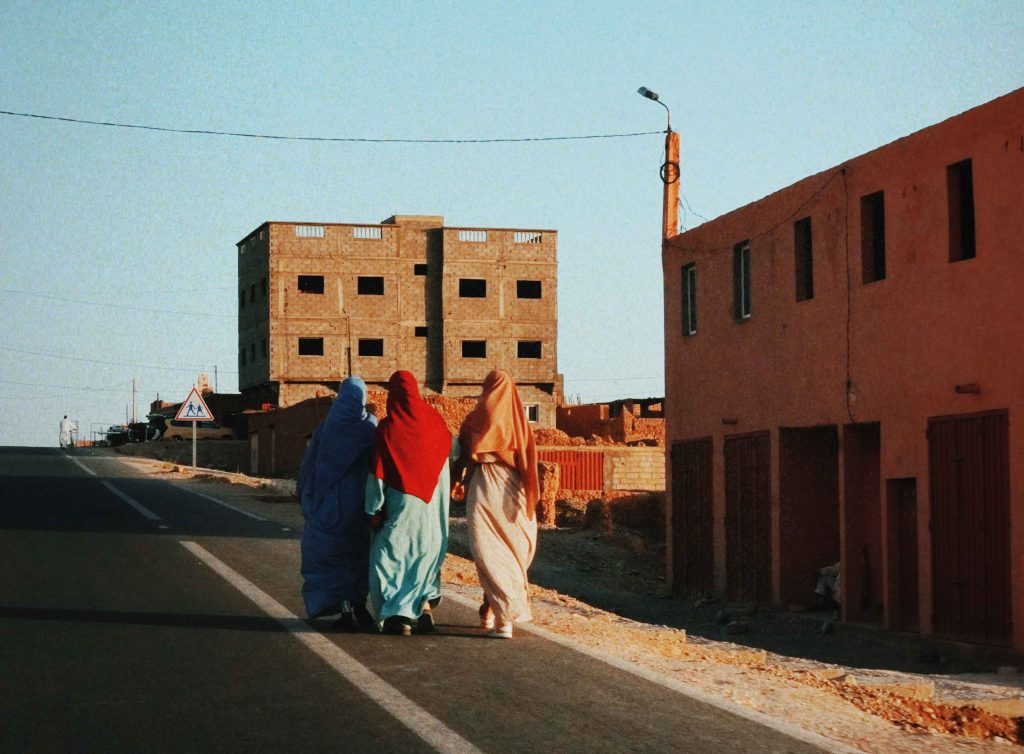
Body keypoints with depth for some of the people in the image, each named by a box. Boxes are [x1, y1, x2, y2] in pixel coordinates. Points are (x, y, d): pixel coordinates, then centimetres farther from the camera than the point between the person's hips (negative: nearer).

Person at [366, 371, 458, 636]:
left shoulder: (388, 427, -11)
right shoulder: (433, 420, 0)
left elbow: (377, 472, -11)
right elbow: (454, 450, 18)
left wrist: (374, 508, -5)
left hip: (401, 503, -4)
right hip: (432, 503, 4)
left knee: (391, 554, 4)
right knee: (428, 549, 18)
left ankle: (400, 616, -3)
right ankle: (425, 606, 13)